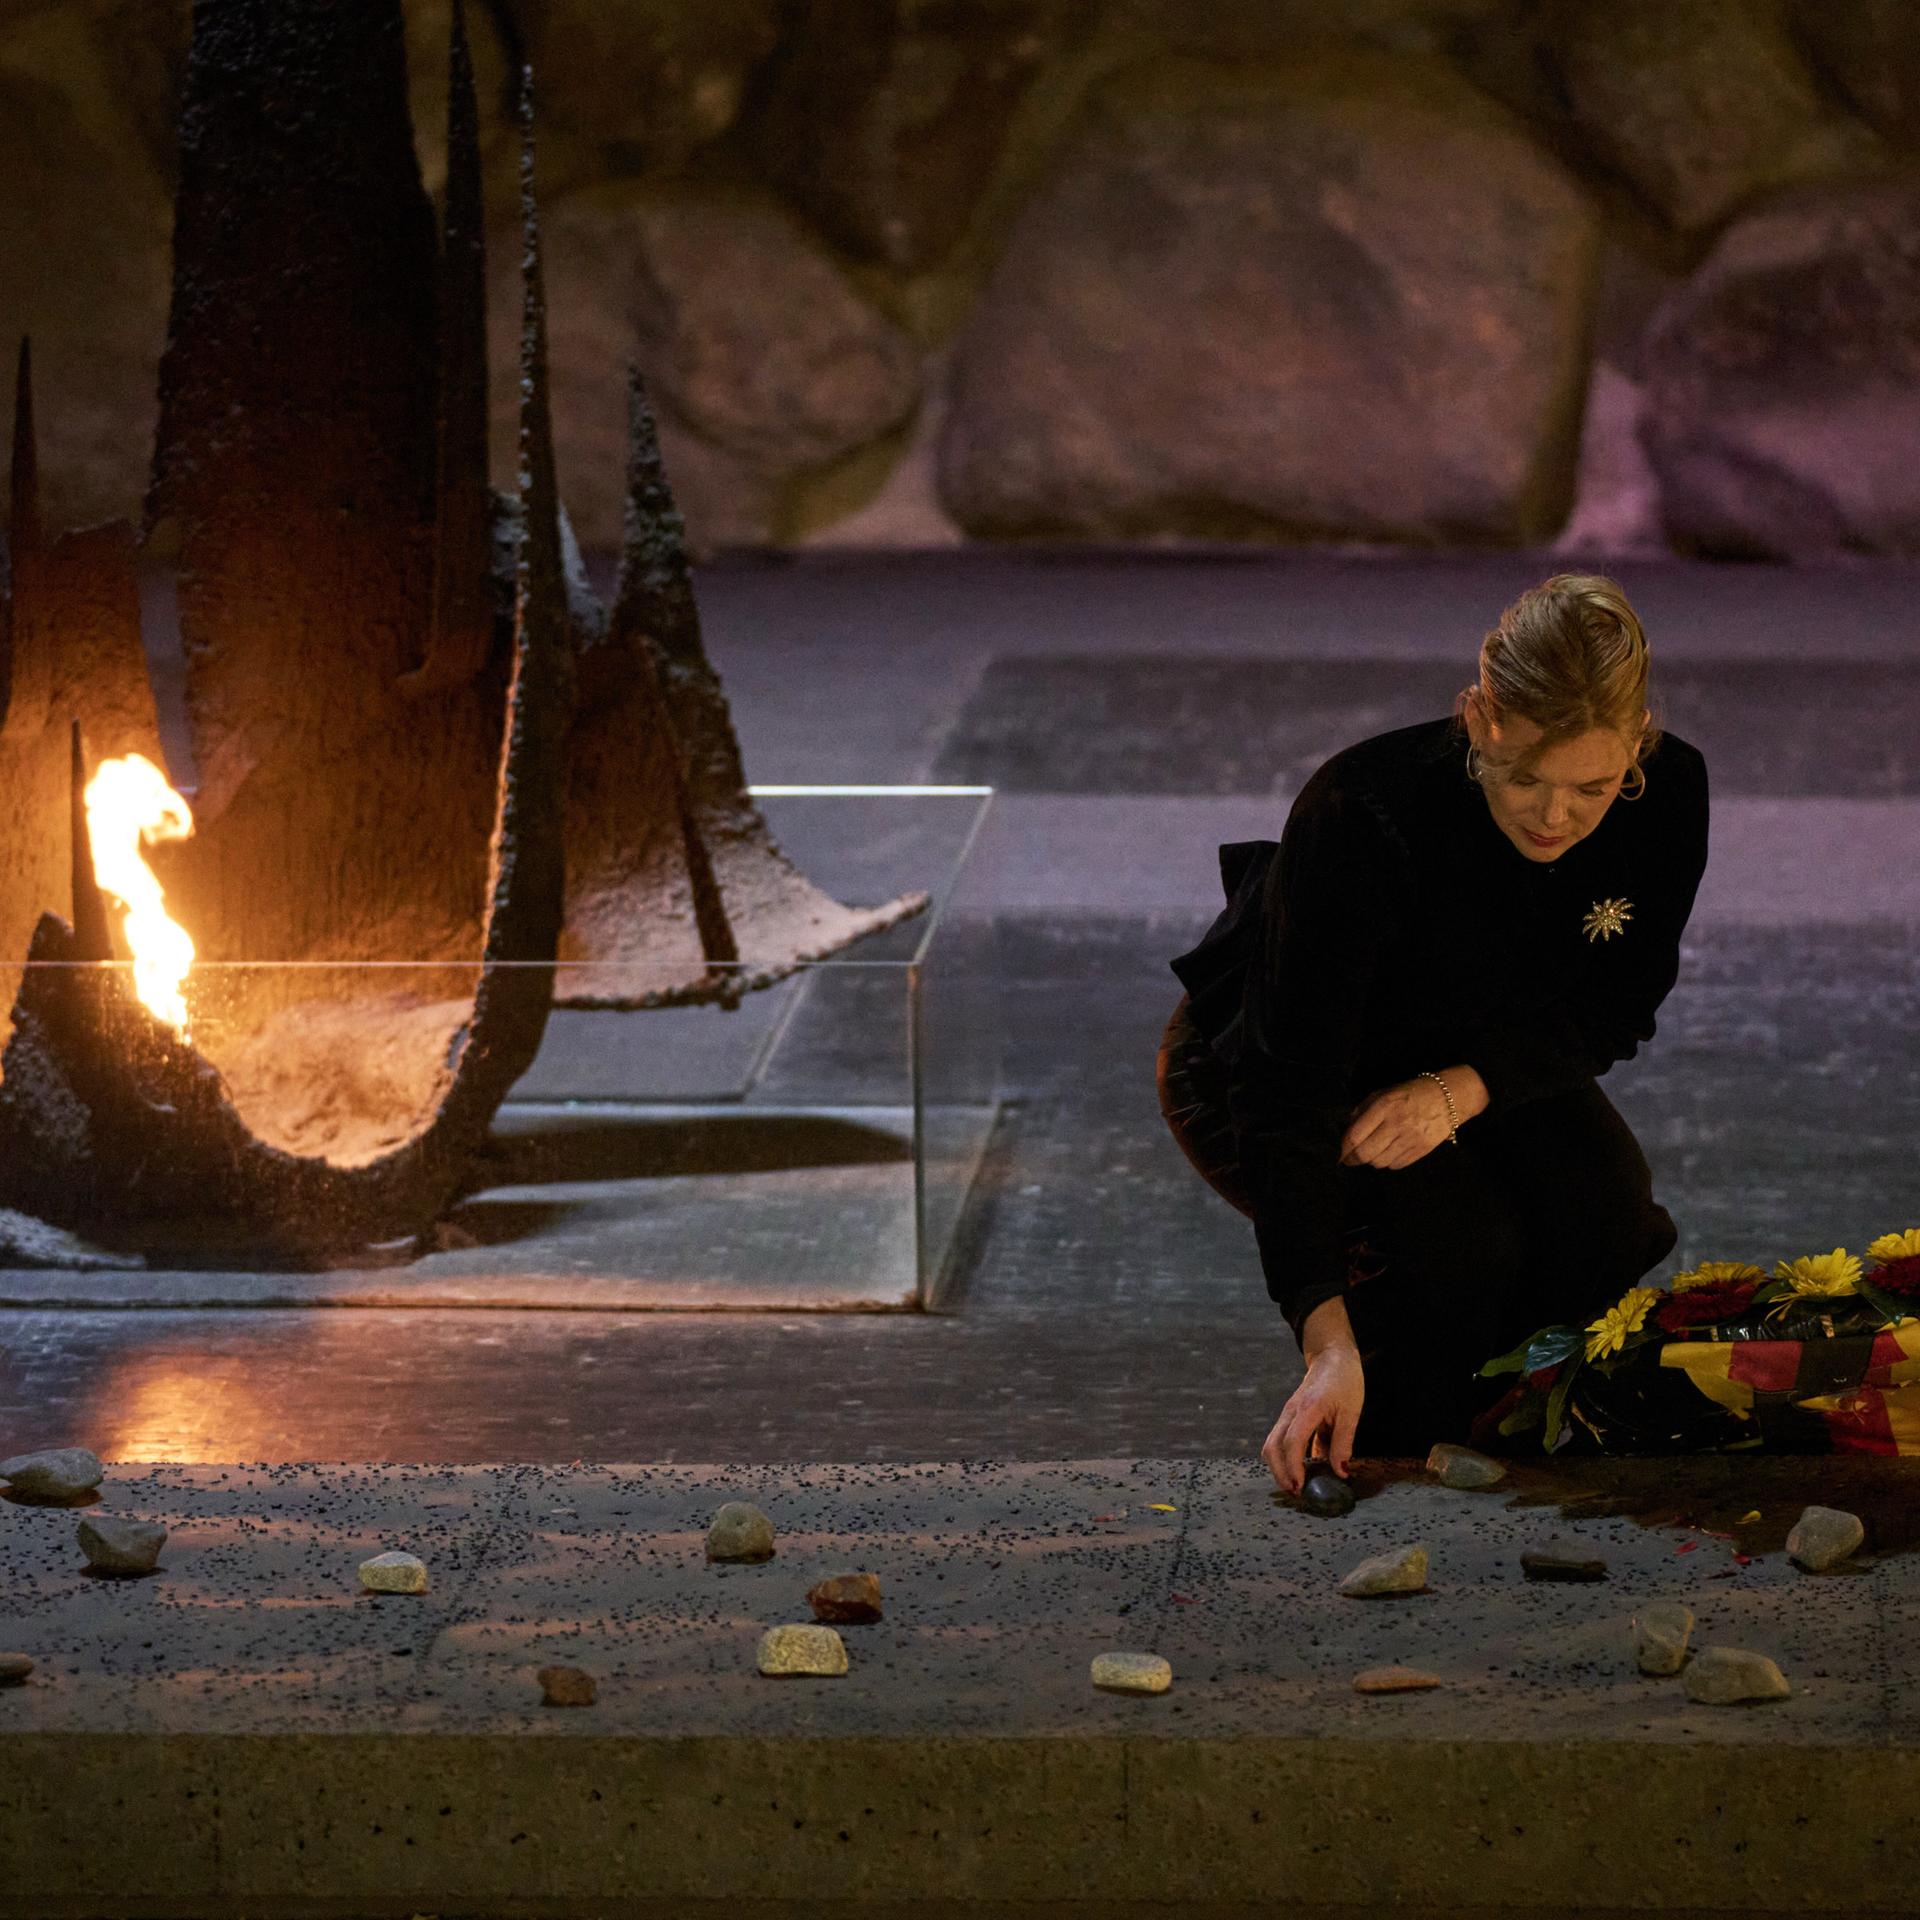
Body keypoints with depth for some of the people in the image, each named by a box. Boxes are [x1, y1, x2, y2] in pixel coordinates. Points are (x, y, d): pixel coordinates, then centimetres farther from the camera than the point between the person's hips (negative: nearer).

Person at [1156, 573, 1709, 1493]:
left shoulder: (1668, 792, -24)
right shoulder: (1362, 813, -38)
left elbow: (1615, 1006, -8)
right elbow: (1293, 1084, -39)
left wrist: (1461, 1089, -28)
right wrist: (1330, 1343, -47)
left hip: (1486, 1052, 5)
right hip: (1254, 1064, -4)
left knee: (1607, 1215, -22)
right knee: (1458, 1242, -29)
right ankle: (1364, 1455, 1)